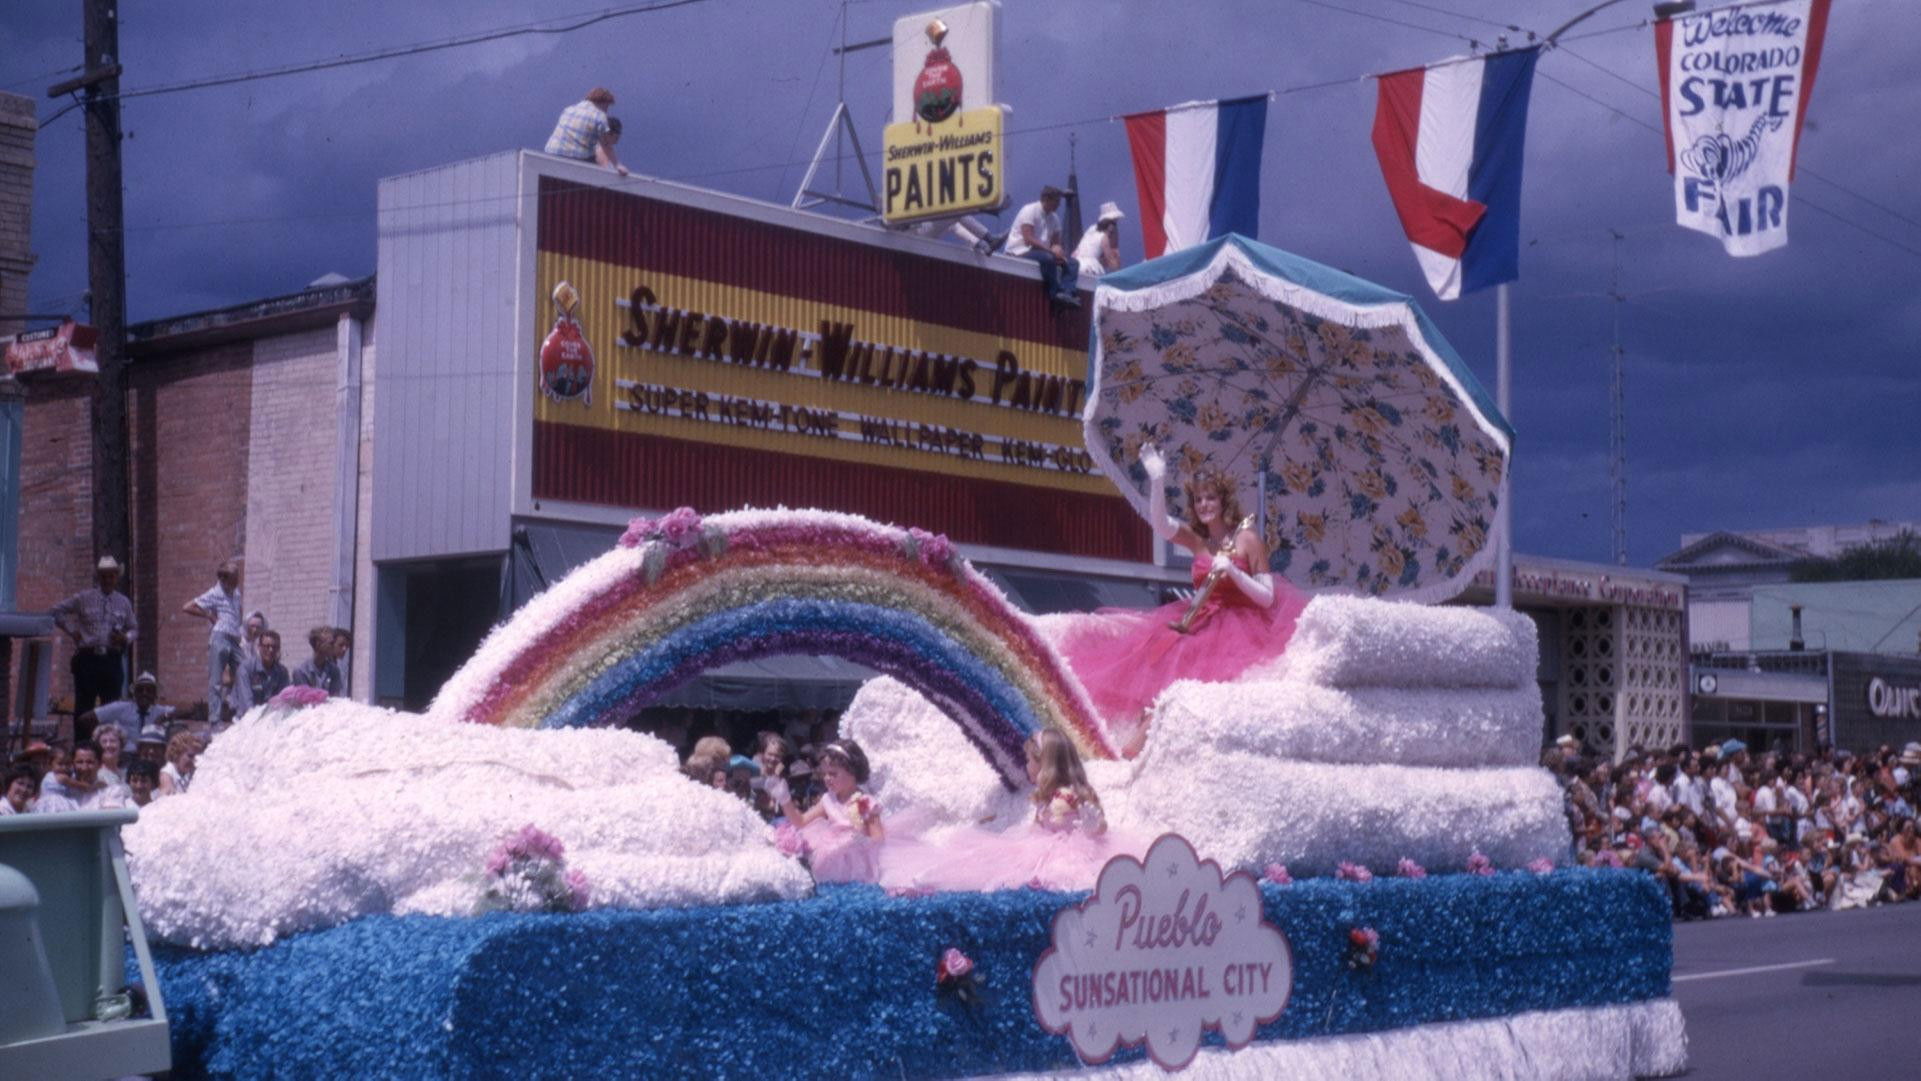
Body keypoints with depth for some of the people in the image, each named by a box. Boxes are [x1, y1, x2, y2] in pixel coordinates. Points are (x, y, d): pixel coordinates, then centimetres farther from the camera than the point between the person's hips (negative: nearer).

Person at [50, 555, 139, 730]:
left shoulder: (124, 602, 9)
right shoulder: (84, 598, 3)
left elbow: (134, 628, 18)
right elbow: (55, 612, 9)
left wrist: (126, 638, -3)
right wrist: (71, 630, 2)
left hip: (113, 660, 2)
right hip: (88, 658, -2)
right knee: (84, 706, 0)